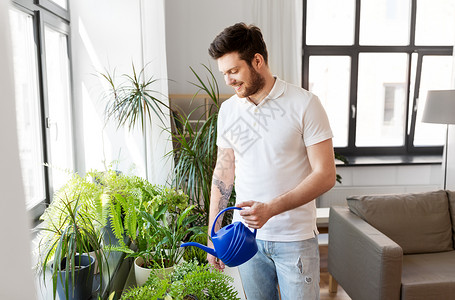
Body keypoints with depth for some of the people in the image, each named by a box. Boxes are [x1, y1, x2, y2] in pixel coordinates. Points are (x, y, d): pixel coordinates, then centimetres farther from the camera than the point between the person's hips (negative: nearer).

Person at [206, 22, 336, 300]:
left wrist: (271, 209, -24)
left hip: (295, 237, -3)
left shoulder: (304, 104, -11)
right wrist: (213, 234, 7)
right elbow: (223, 173, 8)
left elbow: (326, 175, -13)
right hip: (246, 234, 4)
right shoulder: (228, 110, 3)